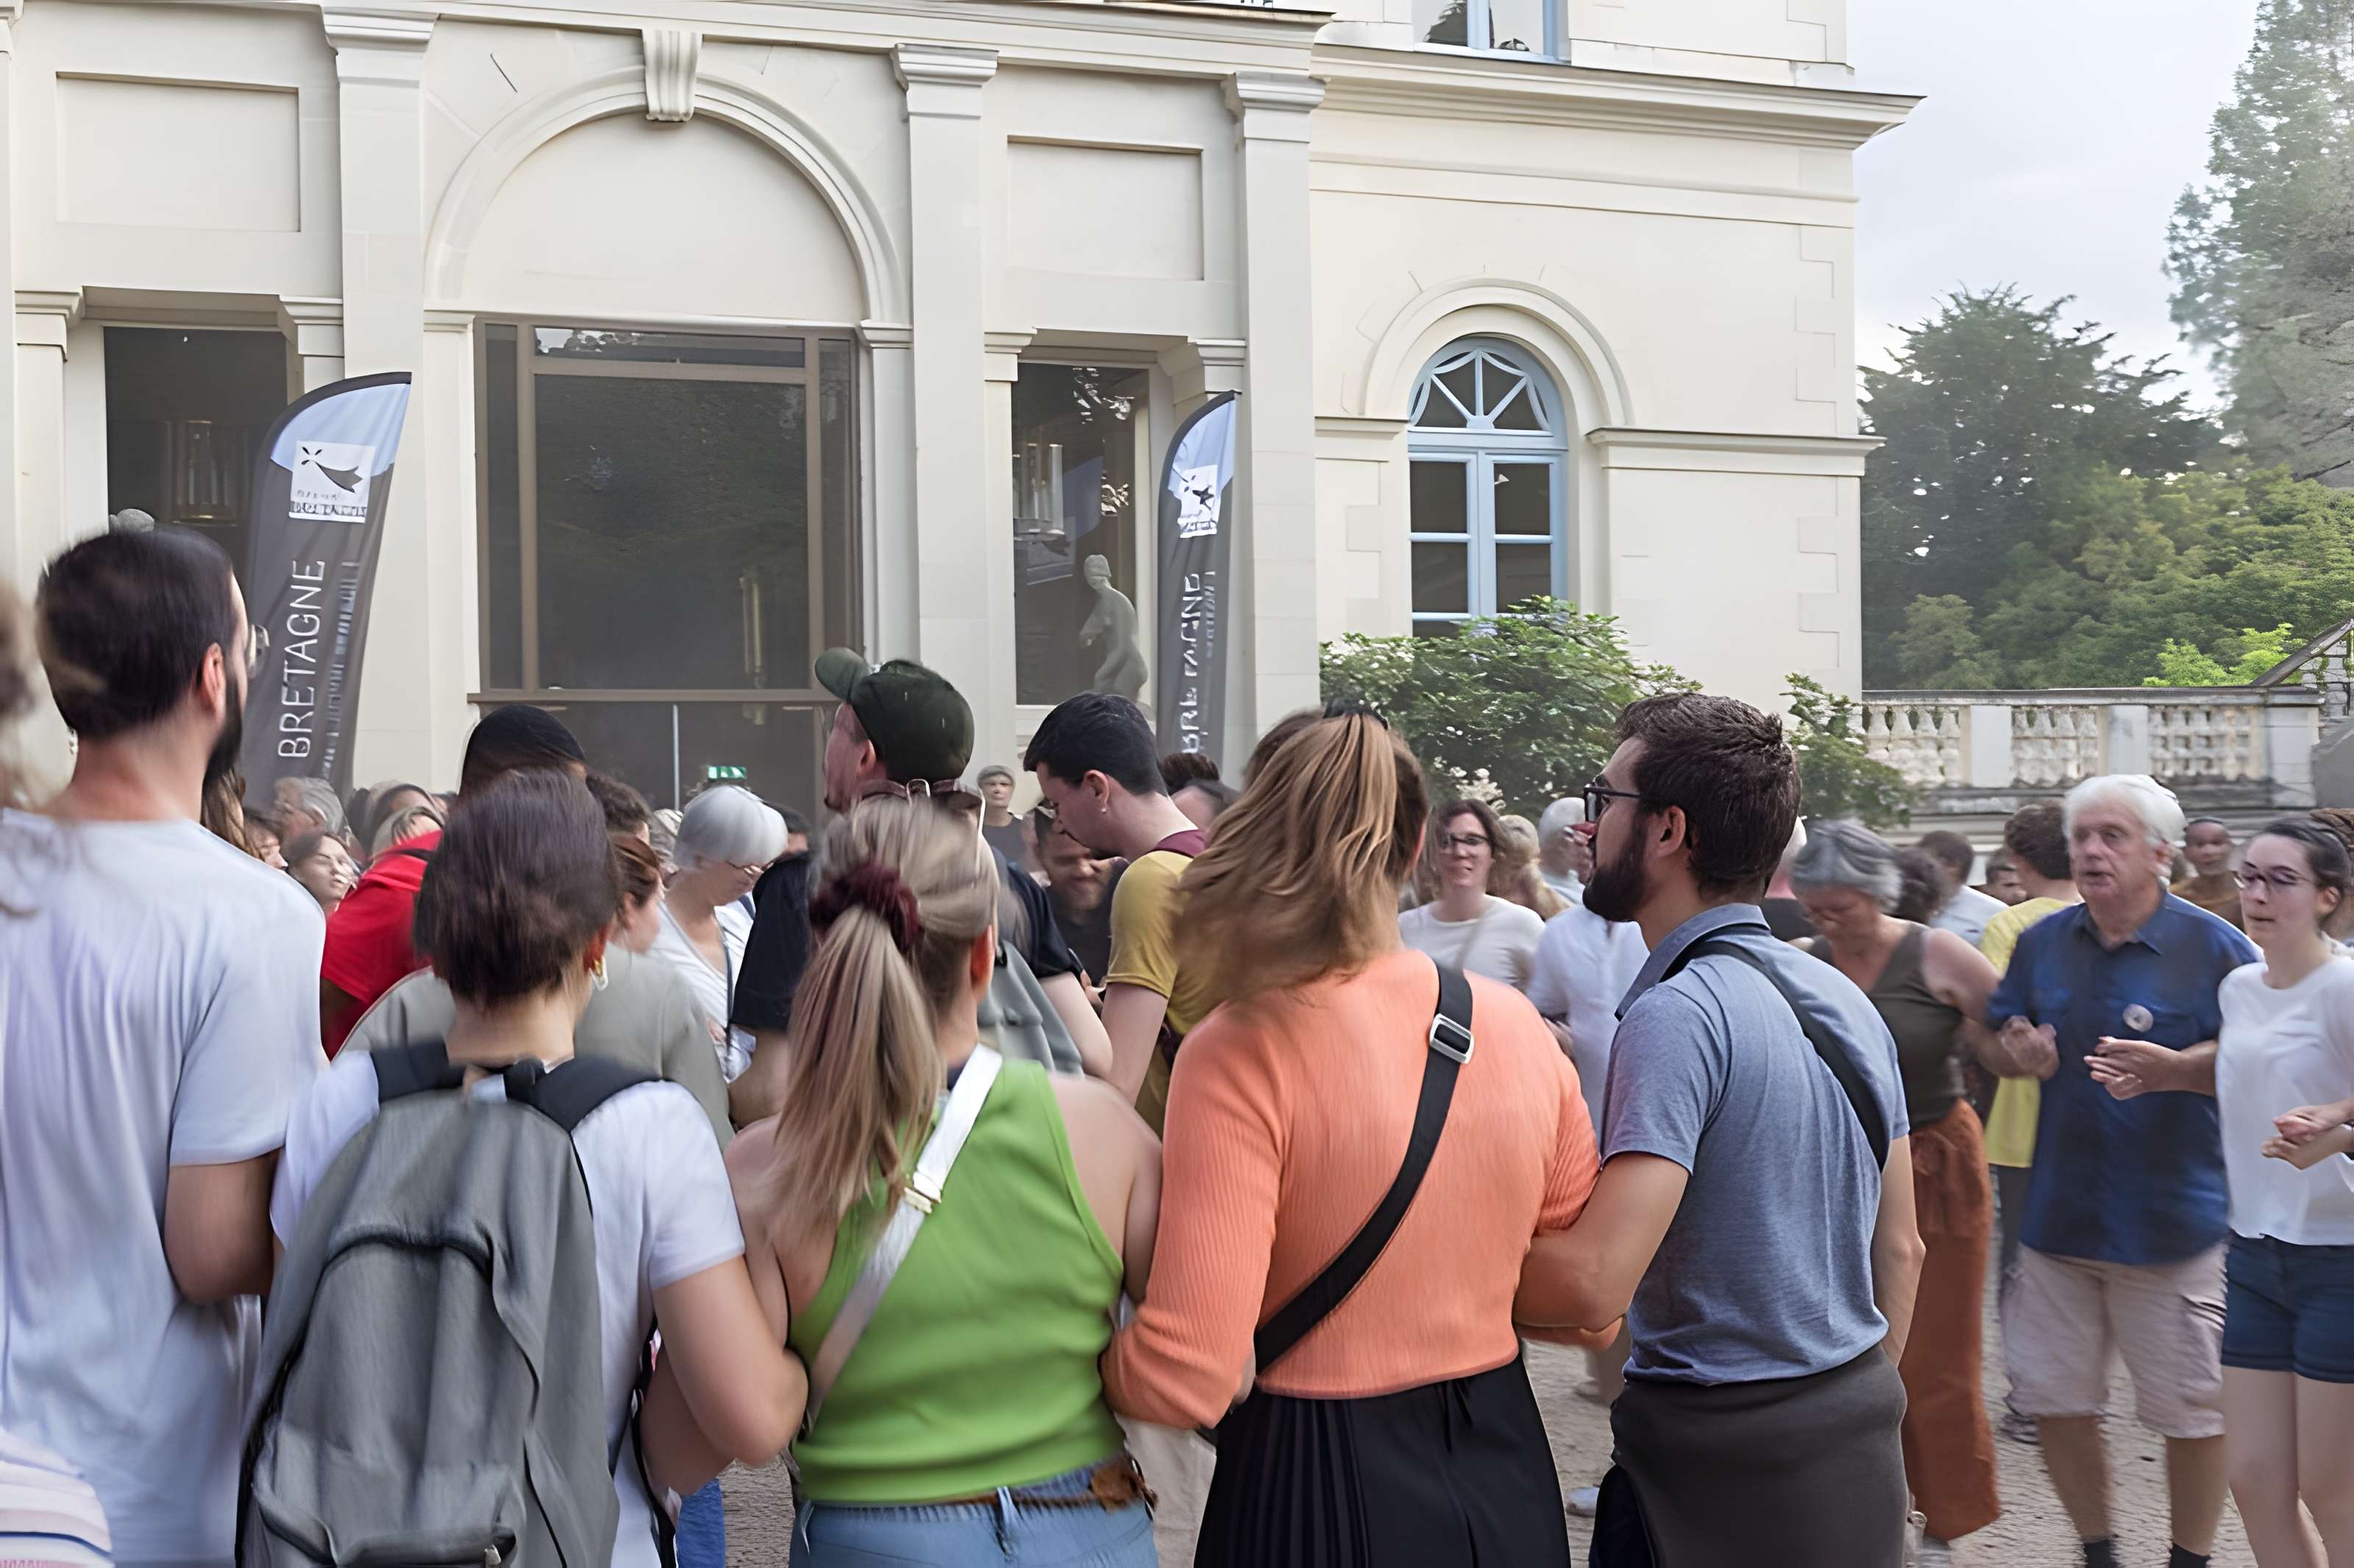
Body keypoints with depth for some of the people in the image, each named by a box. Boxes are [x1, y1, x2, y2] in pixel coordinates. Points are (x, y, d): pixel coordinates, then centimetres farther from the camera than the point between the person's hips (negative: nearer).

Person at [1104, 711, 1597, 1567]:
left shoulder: (1243, 1053, -19)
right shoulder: (1516, 1023, -3)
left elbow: (1186, 1377, -22)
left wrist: (1079, 1355, -2)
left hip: (1318, 1489, -5)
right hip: (1504, 1468, 5)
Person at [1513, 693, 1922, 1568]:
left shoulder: (1679, 1013, -20)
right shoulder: (1844, 999, 8)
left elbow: (1592, 1283, -28)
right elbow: (1899, 1248, 13)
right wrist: (1855, 1412, 21)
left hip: (1721, 1461, -8)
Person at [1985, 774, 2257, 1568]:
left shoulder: (2214, 947, -8)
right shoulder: (2042, 942, 6)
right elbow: (1999, 1043, 14)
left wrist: (2174, 1070, -26)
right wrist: (2019, 1052, -10)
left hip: (2172, 1224, -4)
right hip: (2059, 1217, 4)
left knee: (2191, 1410, 7)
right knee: (2055, 1401, 10)